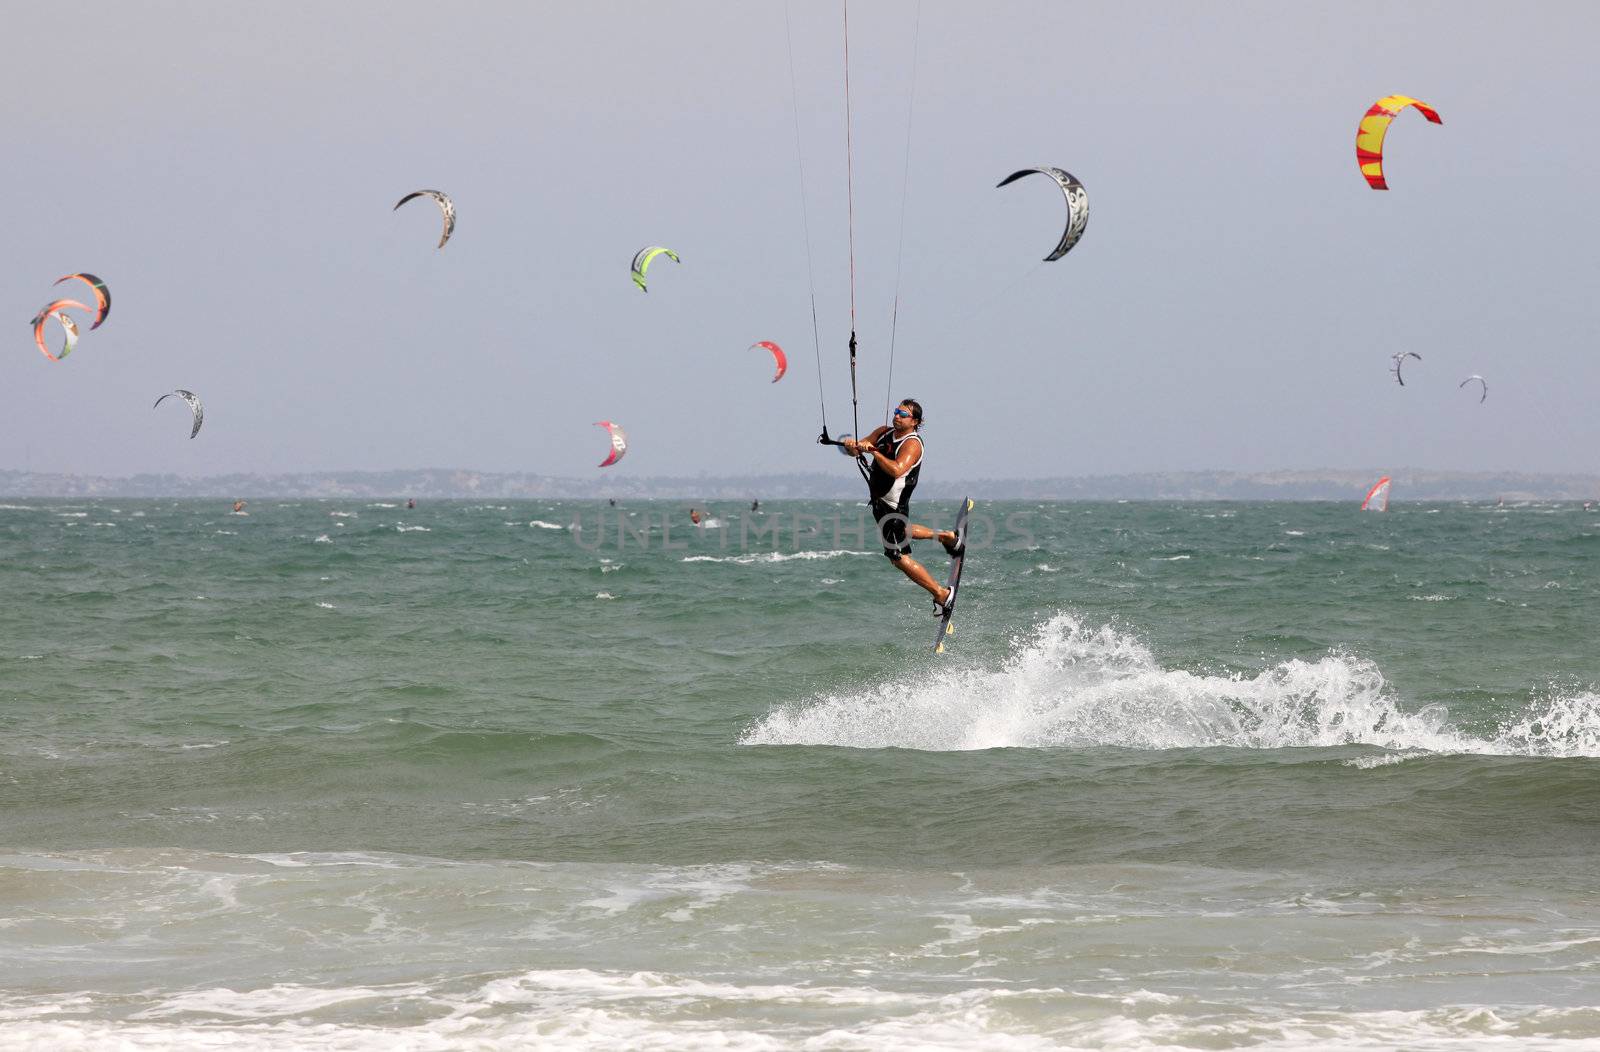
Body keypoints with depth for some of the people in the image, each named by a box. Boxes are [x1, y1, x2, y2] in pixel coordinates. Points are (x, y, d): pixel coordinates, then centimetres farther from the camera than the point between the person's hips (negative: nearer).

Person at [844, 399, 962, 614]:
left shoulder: (912, 444, -22)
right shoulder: (884, 433, 2)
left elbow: (896, 470, -38)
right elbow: (859, 447, -6)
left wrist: (874, 451, -41)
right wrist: (853, 445, -29)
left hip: (893, 506, -9)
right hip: (879, 500, 9)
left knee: (898, 556, -6)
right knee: (901, 532, 35)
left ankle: (941, 593, 2)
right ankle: (946, 537, 51)